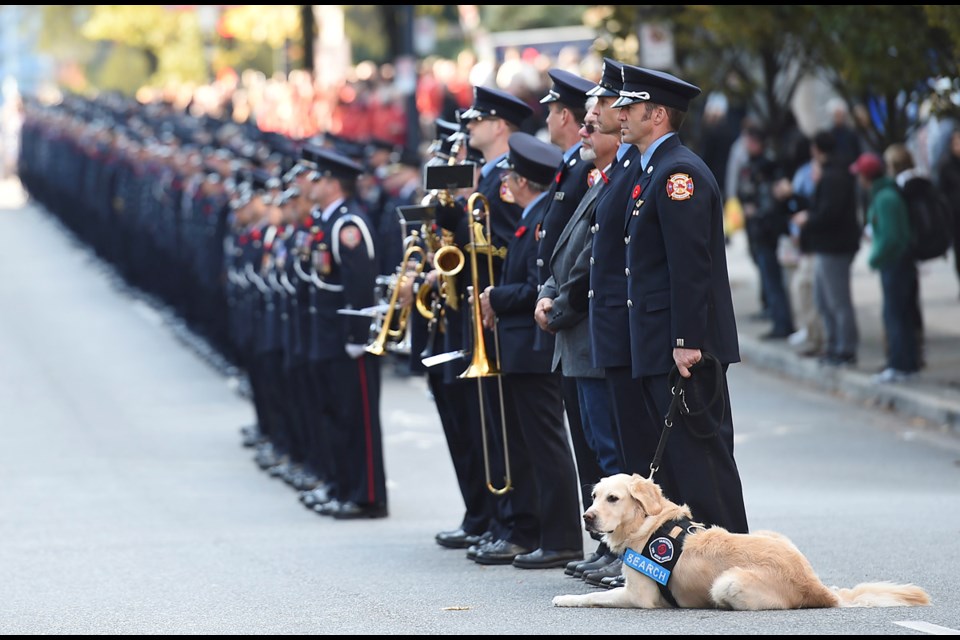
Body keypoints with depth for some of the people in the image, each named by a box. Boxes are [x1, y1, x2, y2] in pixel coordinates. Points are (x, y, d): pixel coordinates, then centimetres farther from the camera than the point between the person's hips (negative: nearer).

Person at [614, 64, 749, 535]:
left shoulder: (679, 171, -14)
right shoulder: (654, 170, 18)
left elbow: (690, 265, -20)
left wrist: (685, 342, -23)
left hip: (683, 348, -10)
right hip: (658, 349, 10)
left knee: (700, 452, -7)